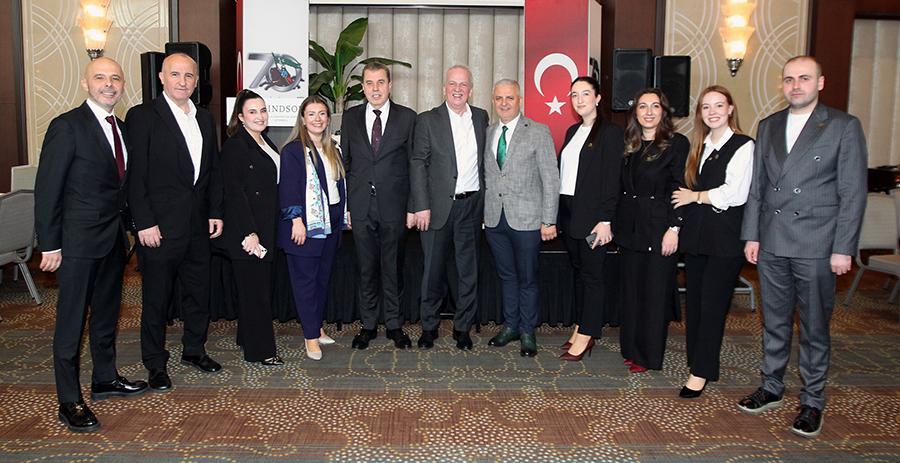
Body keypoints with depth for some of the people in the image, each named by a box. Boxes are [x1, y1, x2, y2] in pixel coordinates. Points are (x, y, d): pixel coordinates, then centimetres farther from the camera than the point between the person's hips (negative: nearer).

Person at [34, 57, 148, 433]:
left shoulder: (120, 127, 10)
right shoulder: (67, 126, -12)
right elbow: (47, 190, -13)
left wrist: (125, 230, 10)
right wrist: (50, 245, -14)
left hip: (113, 238, 7)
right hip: (78, 240, -7)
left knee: (107, 313, 18)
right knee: (71, 320, 2)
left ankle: (105, 379, 34)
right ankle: (69, 402, 12)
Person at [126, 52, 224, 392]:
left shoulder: (205, 119, 12)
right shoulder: (142, 116, -6)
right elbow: (135, 175, -10)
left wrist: (216, 213, 8)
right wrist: (144, 223, -14)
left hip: (198, 225, 6)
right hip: (160, 226, -6)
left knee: (199, 292, 15)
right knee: (157, 298, 5)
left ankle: (194, 351, 32)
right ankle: (156, 364, 21)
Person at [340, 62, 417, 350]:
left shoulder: (407, 118, 2)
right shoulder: (350, 118, 9)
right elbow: (345, 163, 9)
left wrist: (412, 206, -4)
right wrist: (344, 205, 3)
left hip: (393, 205, -2)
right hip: (361, 206, 2)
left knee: (393, 267, 6)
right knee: (366, 267, 9)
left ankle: (394, 324, 20)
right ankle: (368, 325, 21)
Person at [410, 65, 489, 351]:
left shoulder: (481, 118, 9)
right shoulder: (427, 120, 0)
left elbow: (484, 160, 12)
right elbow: (418, 164, -4)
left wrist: (487, 200, 6)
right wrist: (421, 206, -11)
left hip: (472, 205, 3)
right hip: (438, 206, -2)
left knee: (469, 270, 8)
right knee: (434, 269, 6)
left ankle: (462, 328, 22)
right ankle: (429, 327, 22)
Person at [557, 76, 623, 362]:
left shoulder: (610, 132, -7)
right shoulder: (572, 131, 15)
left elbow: (611, 180, -12)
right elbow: (563, 172, 14)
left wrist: (605, 220, -18)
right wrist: (556, 214, 9)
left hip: (592, 215, -7)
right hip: (568, 212, 7)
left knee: (592, 274, -1)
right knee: (579, 271, 12)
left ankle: (585, 337, 6)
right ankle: (581, 330, 21)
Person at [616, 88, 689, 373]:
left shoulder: (677, 143, -6)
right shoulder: (630, 146, 12)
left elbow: (681, 190, -10)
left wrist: (674, 229, -16)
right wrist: (615, 224, 10)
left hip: (659, 227, -6)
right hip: (630, 228, 6)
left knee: (655, 292, 2)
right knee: (631, 290, 11)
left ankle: (650, 356, 15)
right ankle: (632, 350, 24)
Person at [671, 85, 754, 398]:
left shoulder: (743, 146, -5)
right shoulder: (699, 146, 16)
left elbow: (734, 194, -14)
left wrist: (694, 196, -4)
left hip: (725, 237, -6)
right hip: (696, 235, 6)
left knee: (712, 304, -4)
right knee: (694, 300, 8)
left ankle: (701, 372, 2)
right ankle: (696, 358, 19)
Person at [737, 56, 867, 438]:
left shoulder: (844, 127, -2)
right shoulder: (768, 126, 11)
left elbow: (853, 194, -5)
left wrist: (843, 248, -9)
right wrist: (751, 235, 7)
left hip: (816, 247, -4)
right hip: (771, 245, 4)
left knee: (814, 327, 5)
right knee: (774, 321, 14)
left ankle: (812, 402, 19)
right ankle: (771, 388, 29)